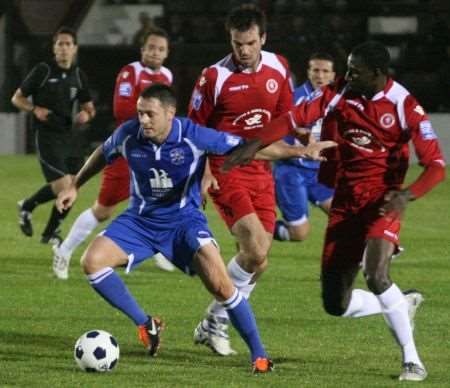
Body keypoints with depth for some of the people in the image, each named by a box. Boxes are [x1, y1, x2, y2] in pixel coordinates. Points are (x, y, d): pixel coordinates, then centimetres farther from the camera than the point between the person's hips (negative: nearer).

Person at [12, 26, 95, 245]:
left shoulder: (78, 75, 9)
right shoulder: (43, 71, -6)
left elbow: (88, 106, 19)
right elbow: (17, 98, 2)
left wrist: (86, 114, -5)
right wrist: (35, 109, -17)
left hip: (69, 135, 6)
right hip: (47, 135, -6)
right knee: (63, 184, -18)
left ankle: (51, 233, 18)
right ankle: (27, 206, 8)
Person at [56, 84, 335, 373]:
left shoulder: (194, 136, -23)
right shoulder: (128, 135, -15)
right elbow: (103, 155, 10)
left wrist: (299, 152, -26)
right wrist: (75, 186, 14)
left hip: (184, 219, -3)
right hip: (140, 220, 3)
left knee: (220, 284, -18)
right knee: (92, 262, -18)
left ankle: (259, 354, -1)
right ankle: (145, 324, -1)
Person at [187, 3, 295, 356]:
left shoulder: (278, 68, 4)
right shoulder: (215, 76, -10)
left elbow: (285, 116, 16)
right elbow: (195, 128, -3)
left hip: (262, 171, 6)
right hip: (225, 172, -6)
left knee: (257, 258, 3)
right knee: (257, 250, -19)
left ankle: (215, 324, 20)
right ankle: (215, 323, -5)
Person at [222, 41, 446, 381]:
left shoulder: (404, 106, -13)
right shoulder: (338, 93, -2)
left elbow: (436, 165, -14)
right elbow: (297, 117, -4)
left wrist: (408, 194, -31)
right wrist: (255, 145, -18)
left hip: (382, 199, -5)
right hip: (345, 202, 5)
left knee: (376, 276, -30)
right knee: (335, 303, 3)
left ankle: (412, 359, -14)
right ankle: (405, 305, 32)